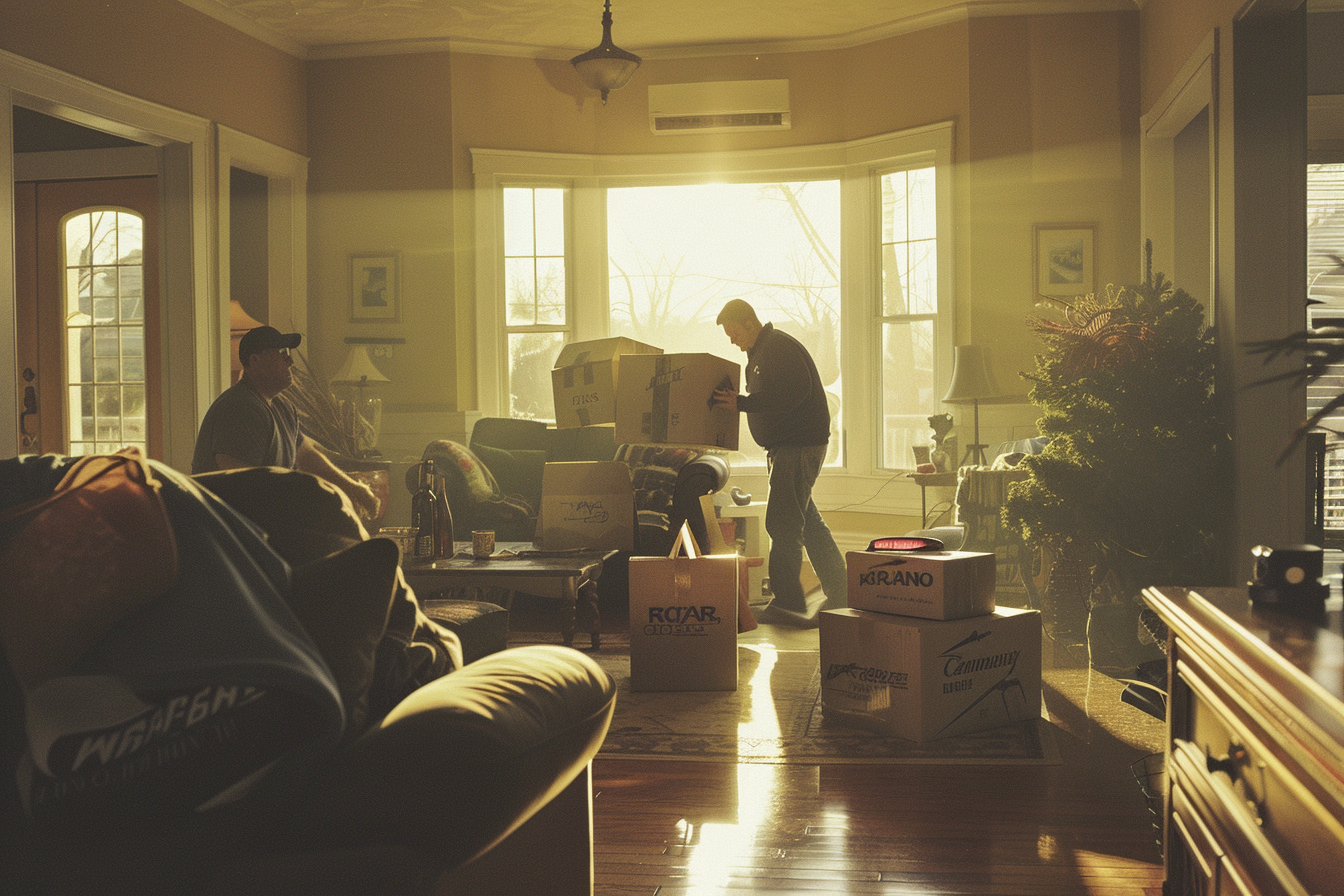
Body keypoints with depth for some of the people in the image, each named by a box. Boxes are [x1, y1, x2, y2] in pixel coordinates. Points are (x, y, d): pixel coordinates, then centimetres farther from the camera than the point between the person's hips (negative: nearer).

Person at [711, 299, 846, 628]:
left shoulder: (780, 347, -13)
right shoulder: (760, 352, 19)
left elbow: (794, 393, -25)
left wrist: (742, 403, -23)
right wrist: (736, 401, 7)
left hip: (800, 445, -11)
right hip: (785, 446, 11)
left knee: (782, 521, -11)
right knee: (807, 522, 14)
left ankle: (787, 603, -8)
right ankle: (839, 593, 21)